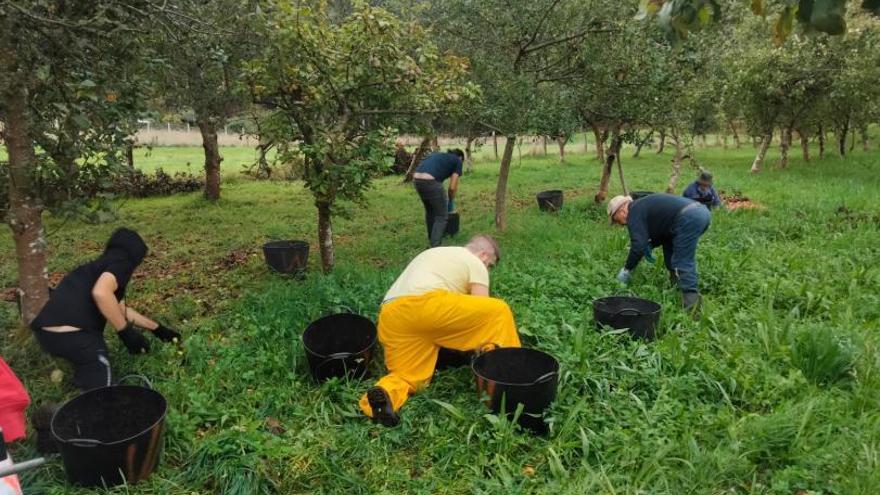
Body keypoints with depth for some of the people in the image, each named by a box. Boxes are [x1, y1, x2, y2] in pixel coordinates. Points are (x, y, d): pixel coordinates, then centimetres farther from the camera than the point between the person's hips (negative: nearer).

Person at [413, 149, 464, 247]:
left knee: (429, 211, 28)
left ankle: (432, 240, 42)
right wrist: (451, 202, 30)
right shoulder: (457, 161, 17)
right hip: (430, 181, -7)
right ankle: (435, 247, 0)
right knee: (441, 216, 8)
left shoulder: (439, 155, 34)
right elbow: (452, 187, 11)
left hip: (417, 179, 7)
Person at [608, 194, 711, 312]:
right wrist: (650, 245, 22)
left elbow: (638, 246, -10)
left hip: (689, 218, -10)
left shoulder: (634, 213, -2)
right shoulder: (644, 206, 28)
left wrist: (627, 269, 2)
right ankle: (675, 280, 26)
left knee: (683, 262, -8)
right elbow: (665, 225, 36)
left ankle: (691, 297, -14)